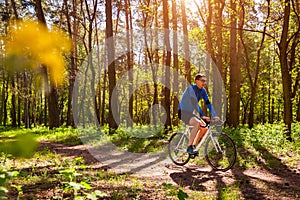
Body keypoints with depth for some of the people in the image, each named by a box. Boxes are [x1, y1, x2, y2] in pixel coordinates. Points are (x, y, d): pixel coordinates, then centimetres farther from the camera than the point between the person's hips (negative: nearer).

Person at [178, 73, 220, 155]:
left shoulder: (203, 91, 3)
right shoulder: (191, 88, -20)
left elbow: (208, 103, 0)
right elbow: (194, 103, -30)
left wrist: (214, 116, -12)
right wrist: (202, 116, -36)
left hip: (190, 113, 8)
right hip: (183, 112, -8)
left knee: (204, 127, -5)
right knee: (197, 123, -31)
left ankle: (193, 146, 9)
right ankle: (189, 147, -25)